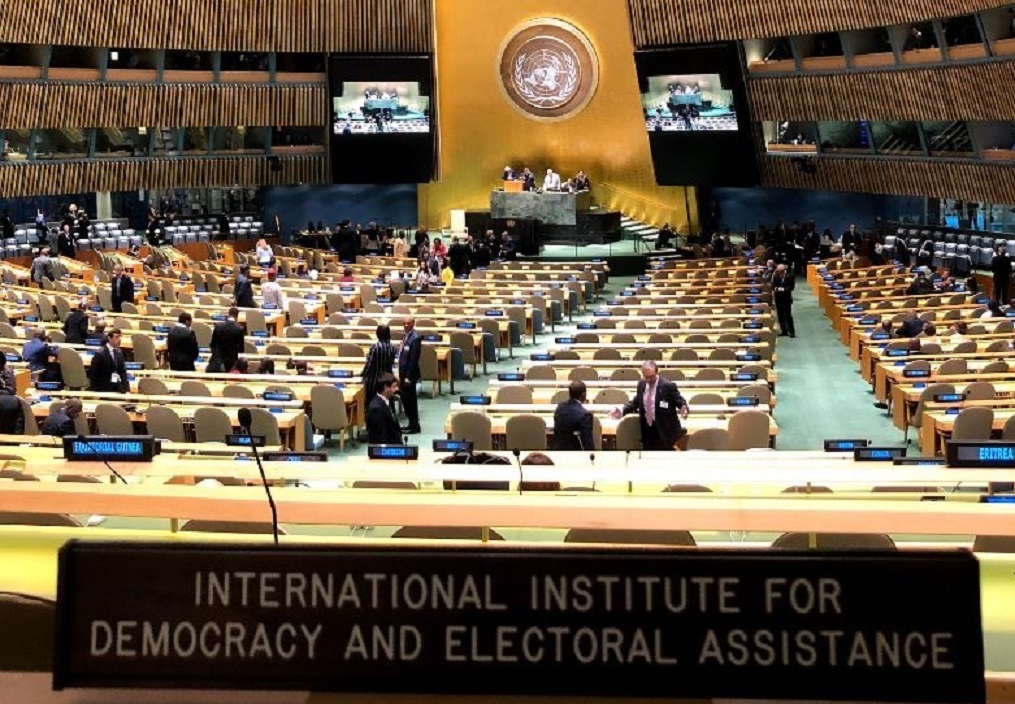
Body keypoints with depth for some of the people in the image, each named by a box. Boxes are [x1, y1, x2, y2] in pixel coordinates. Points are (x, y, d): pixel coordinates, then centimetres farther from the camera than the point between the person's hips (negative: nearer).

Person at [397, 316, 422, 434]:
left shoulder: (415, 338, -17)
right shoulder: (407, 336, 10)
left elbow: (413, 359, -20)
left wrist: (408, 377, -20)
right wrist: (401, 375, 15)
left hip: (409, 374, -9)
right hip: (404, 373, 9)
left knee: (410, 400, -2)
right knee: (405, 399, 14)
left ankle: (414, 426, 7)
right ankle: (412, 423, 24)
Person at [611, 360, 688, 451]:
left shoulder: (668, 386, -13)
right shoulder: (641, 384, 5)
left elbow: (680, 402, -9)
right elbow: (636, 402, 15)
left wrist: (683, 409, -32)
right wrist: (622, 411, 0)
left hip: (664, 431, -6)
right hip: (647, 430, 6)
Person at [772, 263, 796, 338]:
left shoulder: (789, 276, -5)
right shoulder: (775, 276, 4)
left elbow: (791, 287, -9)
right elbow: (773, 286, 5)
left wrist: (784, 289, -22)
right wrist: (776, 289, -17)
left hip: (786, 299, -4)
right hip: (778, 298, 4)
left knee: (788, 315, -6)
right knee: (780, 315, 6)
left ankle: (791, 331, 0)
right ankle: (784, 331, 15)